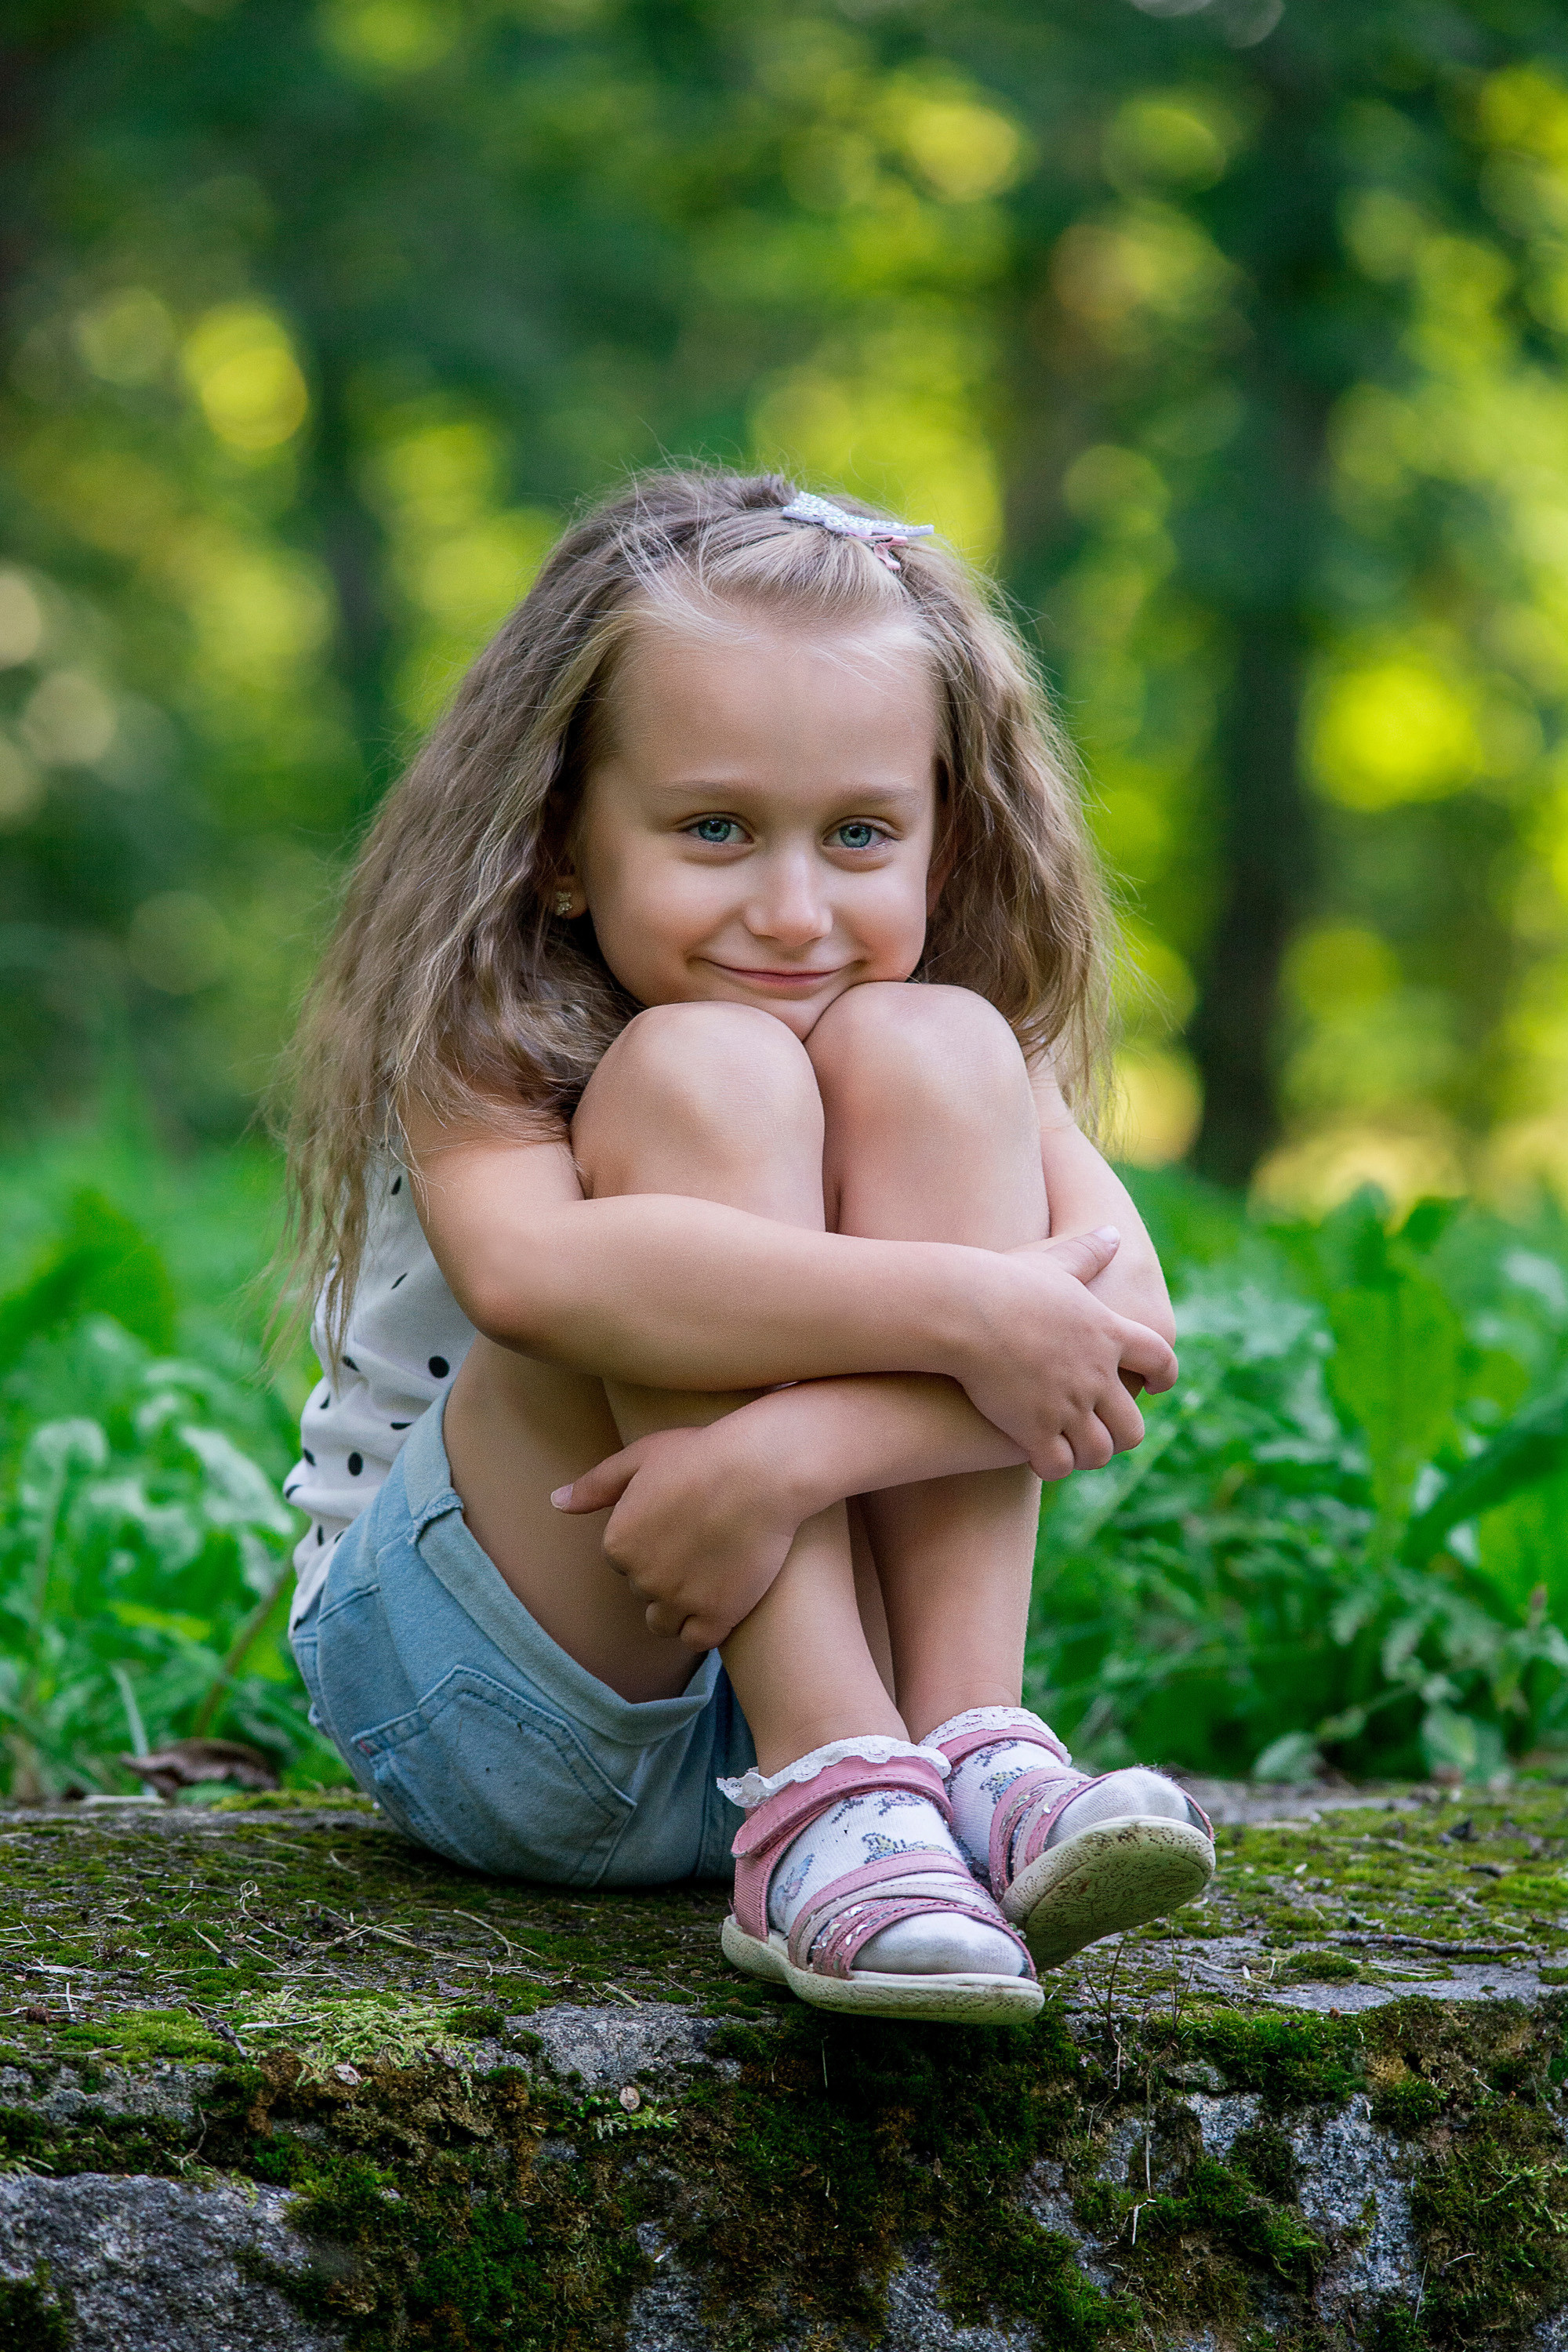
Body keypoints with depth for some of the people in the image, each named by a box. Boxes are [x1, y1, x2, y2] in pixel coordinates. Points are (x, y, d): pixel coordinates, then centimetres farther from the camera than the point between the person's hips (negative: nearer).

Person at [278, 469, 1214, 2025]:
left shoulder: (975, 1049, -1)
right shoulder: (478, 1035, -11)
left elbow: (1118, 1321, -21)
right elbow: (524, 1269, -35)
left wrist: (792, 1446, -38)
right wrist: (961, 1308, -38)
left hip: (851, 1638, 3)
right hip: (491, 1706, -3)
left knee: (932, 1054, -19)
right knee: (703, 1071, -26)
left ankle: (969, 1742, -27)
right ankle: (833, 1806, -35)